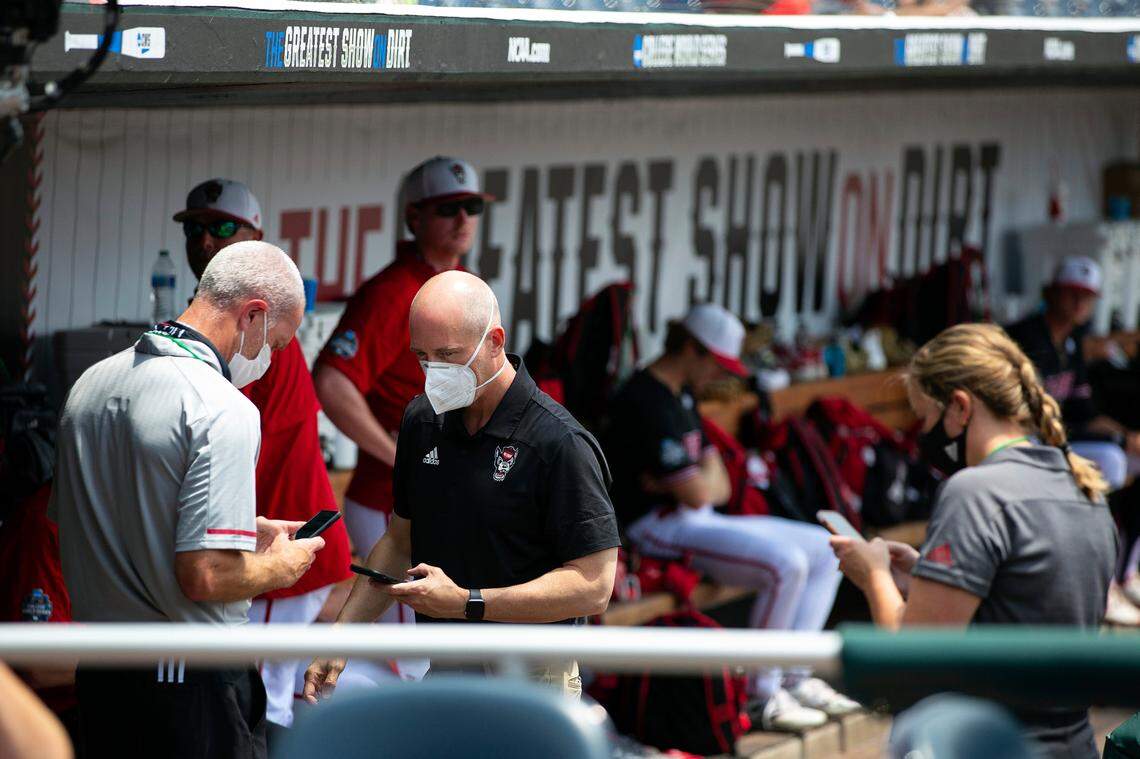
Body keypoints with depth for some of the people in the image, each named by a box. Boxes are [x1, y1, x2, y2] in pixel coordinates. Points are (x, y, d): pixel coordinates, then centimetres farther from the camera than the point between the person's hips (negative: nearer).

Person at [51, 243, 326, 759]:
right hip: (193, 684, -8)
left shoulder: (91, 384, 8)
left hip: (97, 675, 8)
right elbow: (206, 577, -24)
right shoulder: (224, 411, -19)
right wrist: (281, 566, -3)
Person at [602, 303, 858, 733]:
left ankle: (793, 677, 5)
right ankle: (762, 697, -17)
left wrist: (693, 481, -7)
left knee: (824, 550, 8)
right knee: (785, 563, -28)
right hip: (660, 529, -11)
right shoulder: (647, 402, -17)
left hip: (699, 521, 11)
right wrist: (702, 477, 1)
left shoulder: (683, 399, 18)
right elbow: (697, 494, -21)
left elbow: (718, 487, 16)